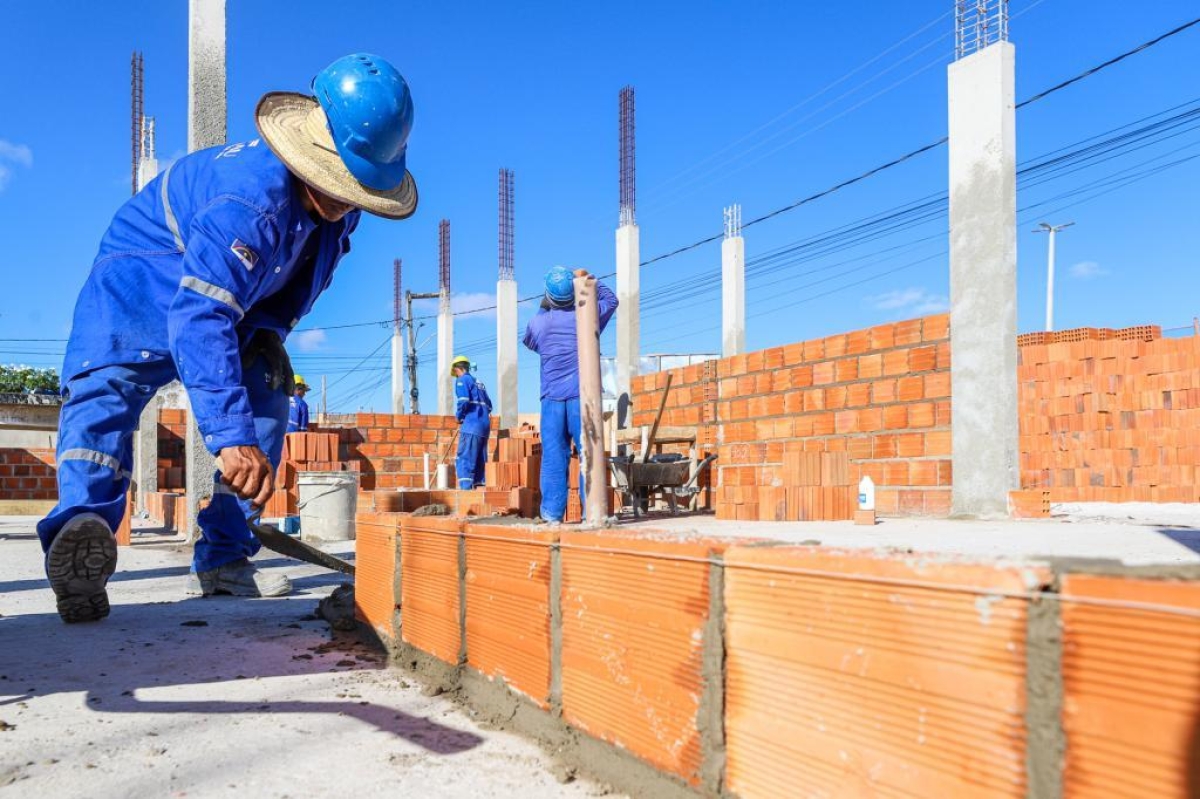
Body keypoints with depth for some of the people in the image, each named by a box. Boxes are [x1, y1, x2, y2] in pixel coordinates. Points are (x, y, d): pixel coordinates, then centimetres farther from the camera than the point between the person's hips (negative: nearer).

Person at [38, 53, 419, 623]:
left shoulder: (338, 199, -11)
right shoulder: (251, 198, -38)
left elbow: (298, 280, 6)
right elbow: (198, 316, -47)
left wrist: (268, 332, -15)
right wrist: (231, 436, -54)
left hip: (230, 293, 7)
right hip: (145, 275, -7)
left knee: (265, 400, -5)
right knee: (108, 386, -31)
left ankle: (222, 559, -4)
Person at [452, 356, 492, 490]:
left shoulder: (462, 380, 0)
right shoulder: (479, 383, 23)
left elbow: (463, 401, -14)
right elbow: (489, 404, 19)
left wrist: (459, 416, 0)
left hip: (471, 425, -8)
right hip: (485, 426, 8)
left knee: (464, 460, -10)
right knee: (479, 462, 10)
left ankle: (465, 489, -19)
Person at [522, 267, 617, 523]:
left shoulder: (538, 322, 4)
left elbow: (528, 341, 28)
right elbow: (611, 300, 19)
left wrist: (543, 309, 35)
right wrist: (588, 280, 22)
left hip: (552, 397, 2)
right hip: (582, 395, -1)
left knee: (554, 454, 2)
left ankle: (552, 512, 0)